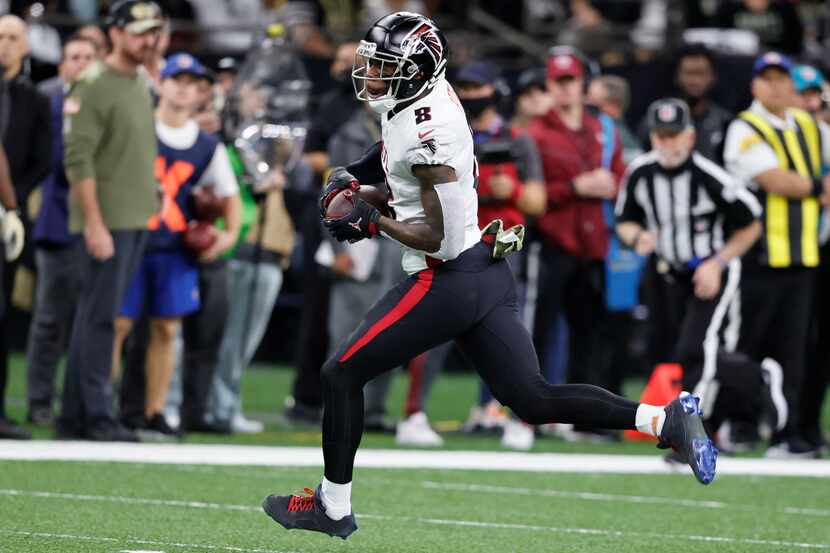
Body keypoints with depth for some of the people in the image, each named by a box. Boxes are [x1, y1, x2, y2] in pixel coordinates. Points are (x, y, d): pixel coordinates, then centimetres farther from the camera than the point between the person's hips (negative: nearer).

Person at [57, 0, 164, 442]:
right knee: (100, 317, -7)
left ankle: (74, 417, 13)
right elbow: (78, 160, -16)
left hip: (137, 221, 8)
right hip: (106, 220, -8)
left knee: (96, 317, 10)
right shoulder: (93, 86, -11)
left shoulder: (142, 83, 15)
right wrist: (94, 224, -20)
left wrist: (152, 200, 14)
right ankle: (96, 416, -4)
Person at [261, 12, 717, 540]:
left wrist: (373, 222, -13)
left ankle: (332, 506, 14)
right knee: (534, 399, 9)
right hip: (487, 273, 10)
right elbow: (395, 152, 28)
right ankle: (666, 419, -2)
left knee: (342, 376, 3)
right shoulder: (434, 94, 6)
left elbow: (440, 237, -22)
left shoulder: (426, 133, -22)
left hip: (447, 283, -10)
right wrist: (353, 175, 13)